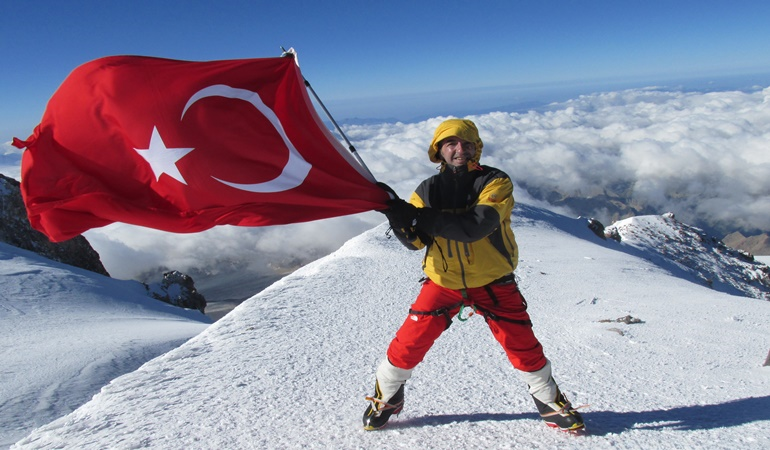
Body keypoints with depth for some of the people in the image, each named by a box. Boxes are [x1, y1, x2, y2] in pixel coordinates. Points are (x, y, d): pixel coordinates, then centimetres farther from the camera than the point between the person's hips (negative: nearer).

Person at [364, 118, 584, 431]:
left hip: (493, 283, -1)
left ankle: (550, 402, 32)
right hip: (443, 282, 2)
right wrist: (399, 218, -32)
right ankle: (385, 398, 26)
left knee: (522, 346, 5)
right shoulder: (428, 190, -2)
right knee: (409, 342, 0)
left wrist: (419, 217, -36)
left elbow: (476, 226, -29)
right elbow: (415, 241, -9)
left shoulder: (495, 182, -12)